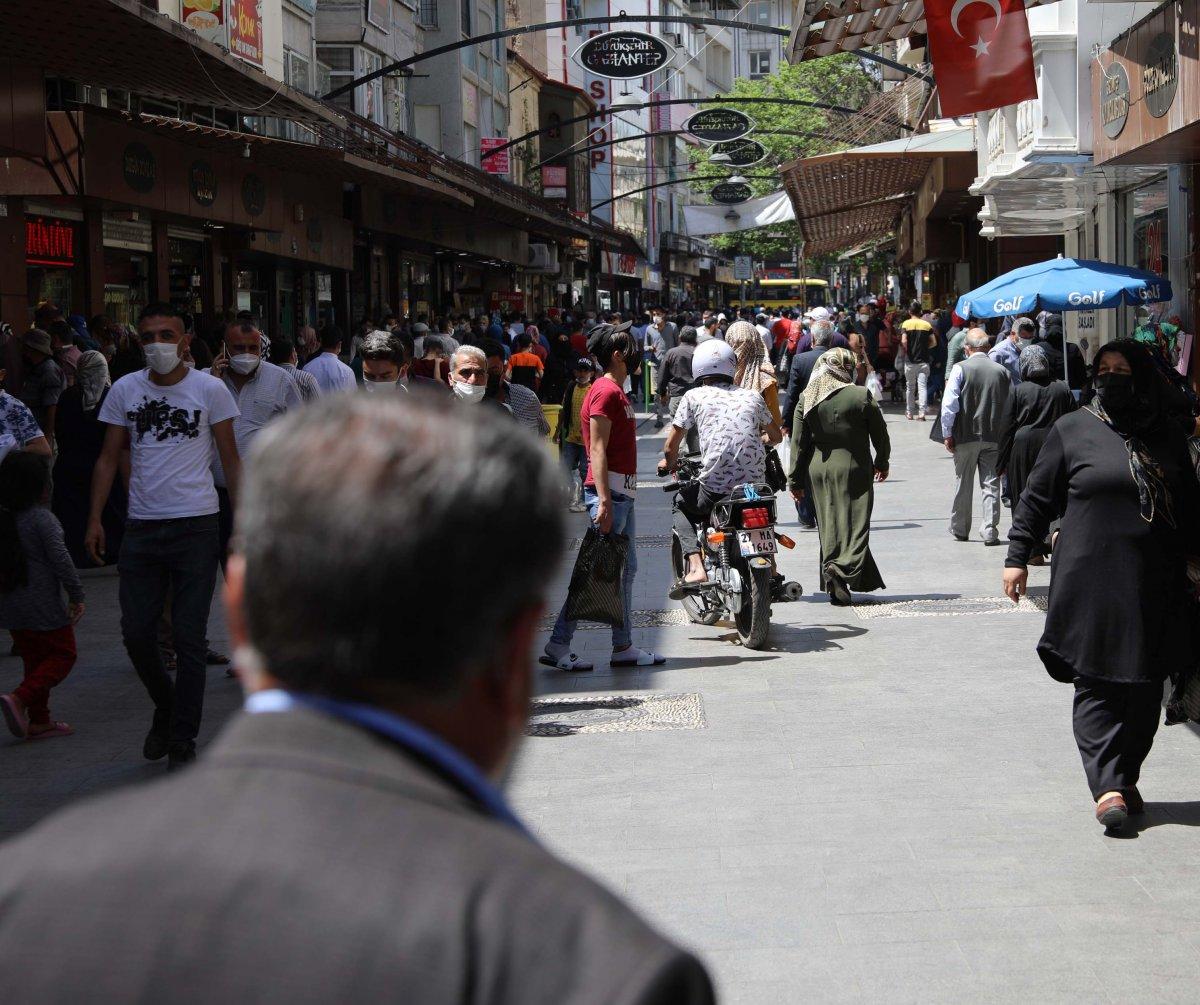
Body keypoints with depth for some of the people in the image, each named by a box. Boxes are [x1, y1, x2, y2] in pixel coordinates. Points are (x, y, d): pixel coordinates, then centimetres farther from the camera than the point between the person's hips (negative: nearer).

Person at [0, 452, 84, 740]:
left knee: (33, 659, 17)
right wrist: (76, 595, -12)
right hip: (43, 605, -7)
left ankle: (38, 720, 17)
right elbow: (60, 558, -19)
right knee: (62, 655, 6)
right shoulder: (42, 519, -16)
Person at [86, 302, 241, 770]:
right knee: (137, 633, 3)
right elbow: (109, 459, 9)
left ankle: (182, 742, 9)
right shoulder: (125, 390, 7)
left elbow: (230, 460, 5)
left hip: (196, 526, -3)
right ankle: (166, 708, 30)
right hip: (142, 528, 3)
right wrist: (95, 518, 0)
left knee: (188, 640, -1)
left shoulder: (210, 389, 0)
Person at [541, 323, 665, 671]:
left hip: (622, 492, 10)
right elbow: (597, 450, -19)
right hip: (609, 492, -10)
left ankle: (624, 647, 15)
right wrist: (604, 501, -24)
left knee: (625, 570, 11)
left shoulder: (615, 391, 18)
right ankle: (557, 645, -4)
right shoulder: (606, 391, -13)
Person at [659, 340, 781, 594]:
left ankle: (695, 566, 4)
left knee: (681, 503, 25)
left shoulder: (694, 396, 4)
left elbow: (671, 446, 6)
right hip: (756, 485, 3)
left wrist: (668, 463, 28)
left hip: (714, 487, -3)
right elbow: (776, 436, 24)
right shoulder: (752, 395, 13)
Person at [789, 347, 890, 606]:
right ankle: (842, 568, -25)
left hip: (817, 470, 3)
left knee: (829, 526, 10)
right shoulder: (861, 396, -8)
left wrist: (795, 480, 7)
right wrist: (882, 462, 19)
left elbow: (798, 441, 1)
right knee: (854, 522, -1)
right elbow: (880, 433, 1)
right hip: (853, 468, -3)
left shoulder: (807, 399, -1)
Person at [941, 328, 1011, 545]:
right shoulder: (1002, 371, 1)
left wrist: (947, 433, -4)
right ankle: (990, 532, -1)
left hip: (965, 437, -1)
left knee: (964, 484, 11)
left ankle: (959, 529, 22)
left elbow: (949, 404, -12)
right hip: (994, 436, 1)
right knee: (991, 485, 4)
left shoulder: (961, 369, -8)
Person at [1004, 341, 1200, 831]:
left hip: (1156, 585, 3)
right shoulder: (1072, 431, 2)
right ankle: (1107, 786, -10)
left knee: (1146, 687, 5)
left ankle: (1127, 778, 17)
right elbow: (1036, 497, 4)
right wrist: (1016, 557, 1)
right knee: (1096, 684, -8)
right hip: (1091, 583, -3)